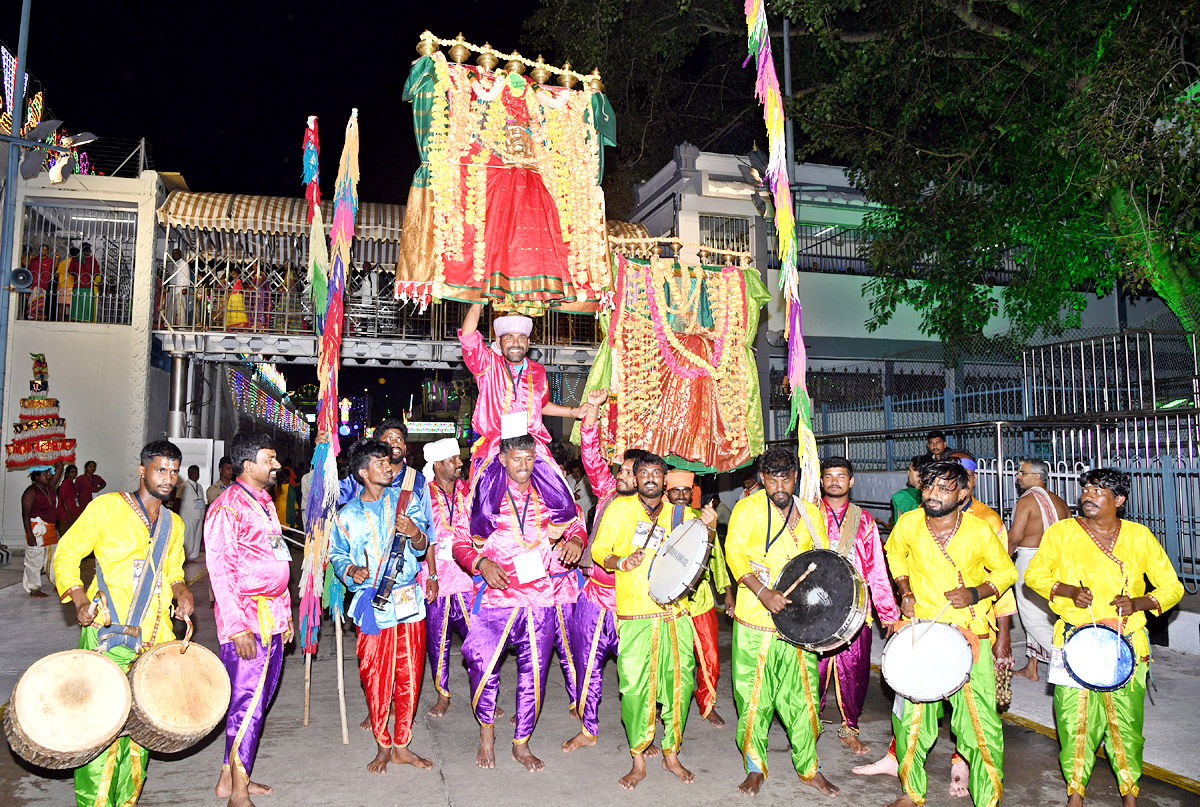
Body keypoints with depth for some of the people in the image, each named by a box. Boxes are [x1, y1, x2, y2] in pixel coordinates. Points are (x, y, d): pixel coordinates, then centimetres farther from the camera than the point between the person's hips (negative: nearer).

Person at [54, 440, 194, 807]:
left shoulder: (174, 524, 16)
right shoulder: (108, 507, -2)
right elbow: (67, 554, -2)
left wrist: (181, 590, 4)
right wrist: (79, 599, -16)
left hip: (155, 640, 6)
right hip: (108, 635, -5)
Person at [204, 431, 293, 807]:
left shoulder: (265, 502, 16)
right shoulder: (227, 507, -13)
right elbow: (220, 569, -17)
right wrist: (237, 626, -21)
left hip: (272, 618, 9)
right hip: (247, 619, -9)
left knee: (259, 699, 14)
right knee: (248, 702, -4)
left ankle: (229, 777, 27)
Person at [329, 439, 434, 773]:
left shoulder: (405, 499, 4)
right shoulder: (347, 514, 4)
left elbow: (422, 548, -1)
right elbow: (336, 554, 13)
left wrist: (415, 534, -24)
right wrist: (350, 569, -9)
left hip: (409, 599, 1)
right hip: (372, 604, -1)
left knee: (409, 676, 6)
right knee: (375, 678, 2)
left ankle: (402, 746, 21)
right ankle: (383, 746, 21)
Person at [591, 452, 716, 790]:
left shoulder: (679, 514, 14)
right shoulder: (620, 508, 6)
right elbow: (598, 549, 6)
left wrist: (707, 525, -18)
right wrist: (621, 562, -13)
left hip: (675, 613, 3)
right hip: (634, 615, -2)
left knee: (679, 683, 3)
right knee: (634, 688, -5)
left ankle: (671, 753, 23)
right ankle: (638, 760, 13)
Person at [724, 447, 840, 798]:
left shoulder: (811, 515, 11)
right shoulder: (747, 509, -2)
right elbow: (734, 551, -11)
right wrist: (763, 592, -24)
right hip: (755, 623, -3)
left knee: (803, 699, 8)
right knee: (753, 699, 4)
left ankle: (808, 768, 26)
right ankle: (755, 768, 21)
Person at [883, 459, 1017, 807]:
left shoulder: (980, 530, -11)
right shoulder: (909, 523, -6)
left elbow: (1006, 572, 5)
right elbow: (895, 554, 16)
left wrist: (976, 593, -11)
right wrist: (905, 589, 3)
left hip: (969, 634, -2)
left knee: (979, 723, -5)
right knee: (910, 718, 6)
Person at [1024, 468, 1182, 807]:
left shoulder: (1140, 536, 5)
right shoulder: (1062, 532, 3)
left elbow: (1172, 587, 9)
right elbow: (1033, 574, 7)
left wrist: (1139, 603, -9)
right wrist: (1068, 590, -10)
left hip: (1127, 642, 1)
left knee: (1125, 718, 1)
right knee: (1074, 717, -1)